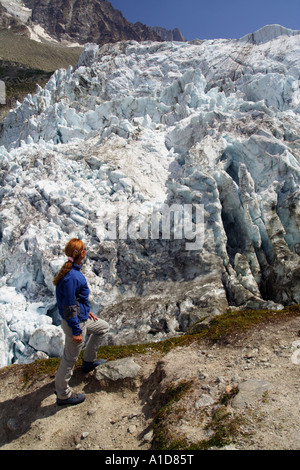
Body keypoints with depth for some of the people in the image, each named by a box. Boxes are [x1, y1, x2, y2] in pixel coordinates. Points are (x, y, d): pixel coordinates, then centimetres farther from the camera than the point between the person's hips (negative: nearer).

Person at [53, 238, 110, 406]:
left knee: (104, 327, 26)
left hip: (82, 317, 10)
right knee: (70, 359, 6)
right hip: (75, 322, -10)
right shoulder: (71, 277, -30)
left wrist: (87, 311, 22)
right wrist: (76, 331, -20)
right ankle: (63, 395, 25)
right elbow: (69, 307, -26)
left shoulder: (74, 271, 1)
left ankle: (89, 361, 38)